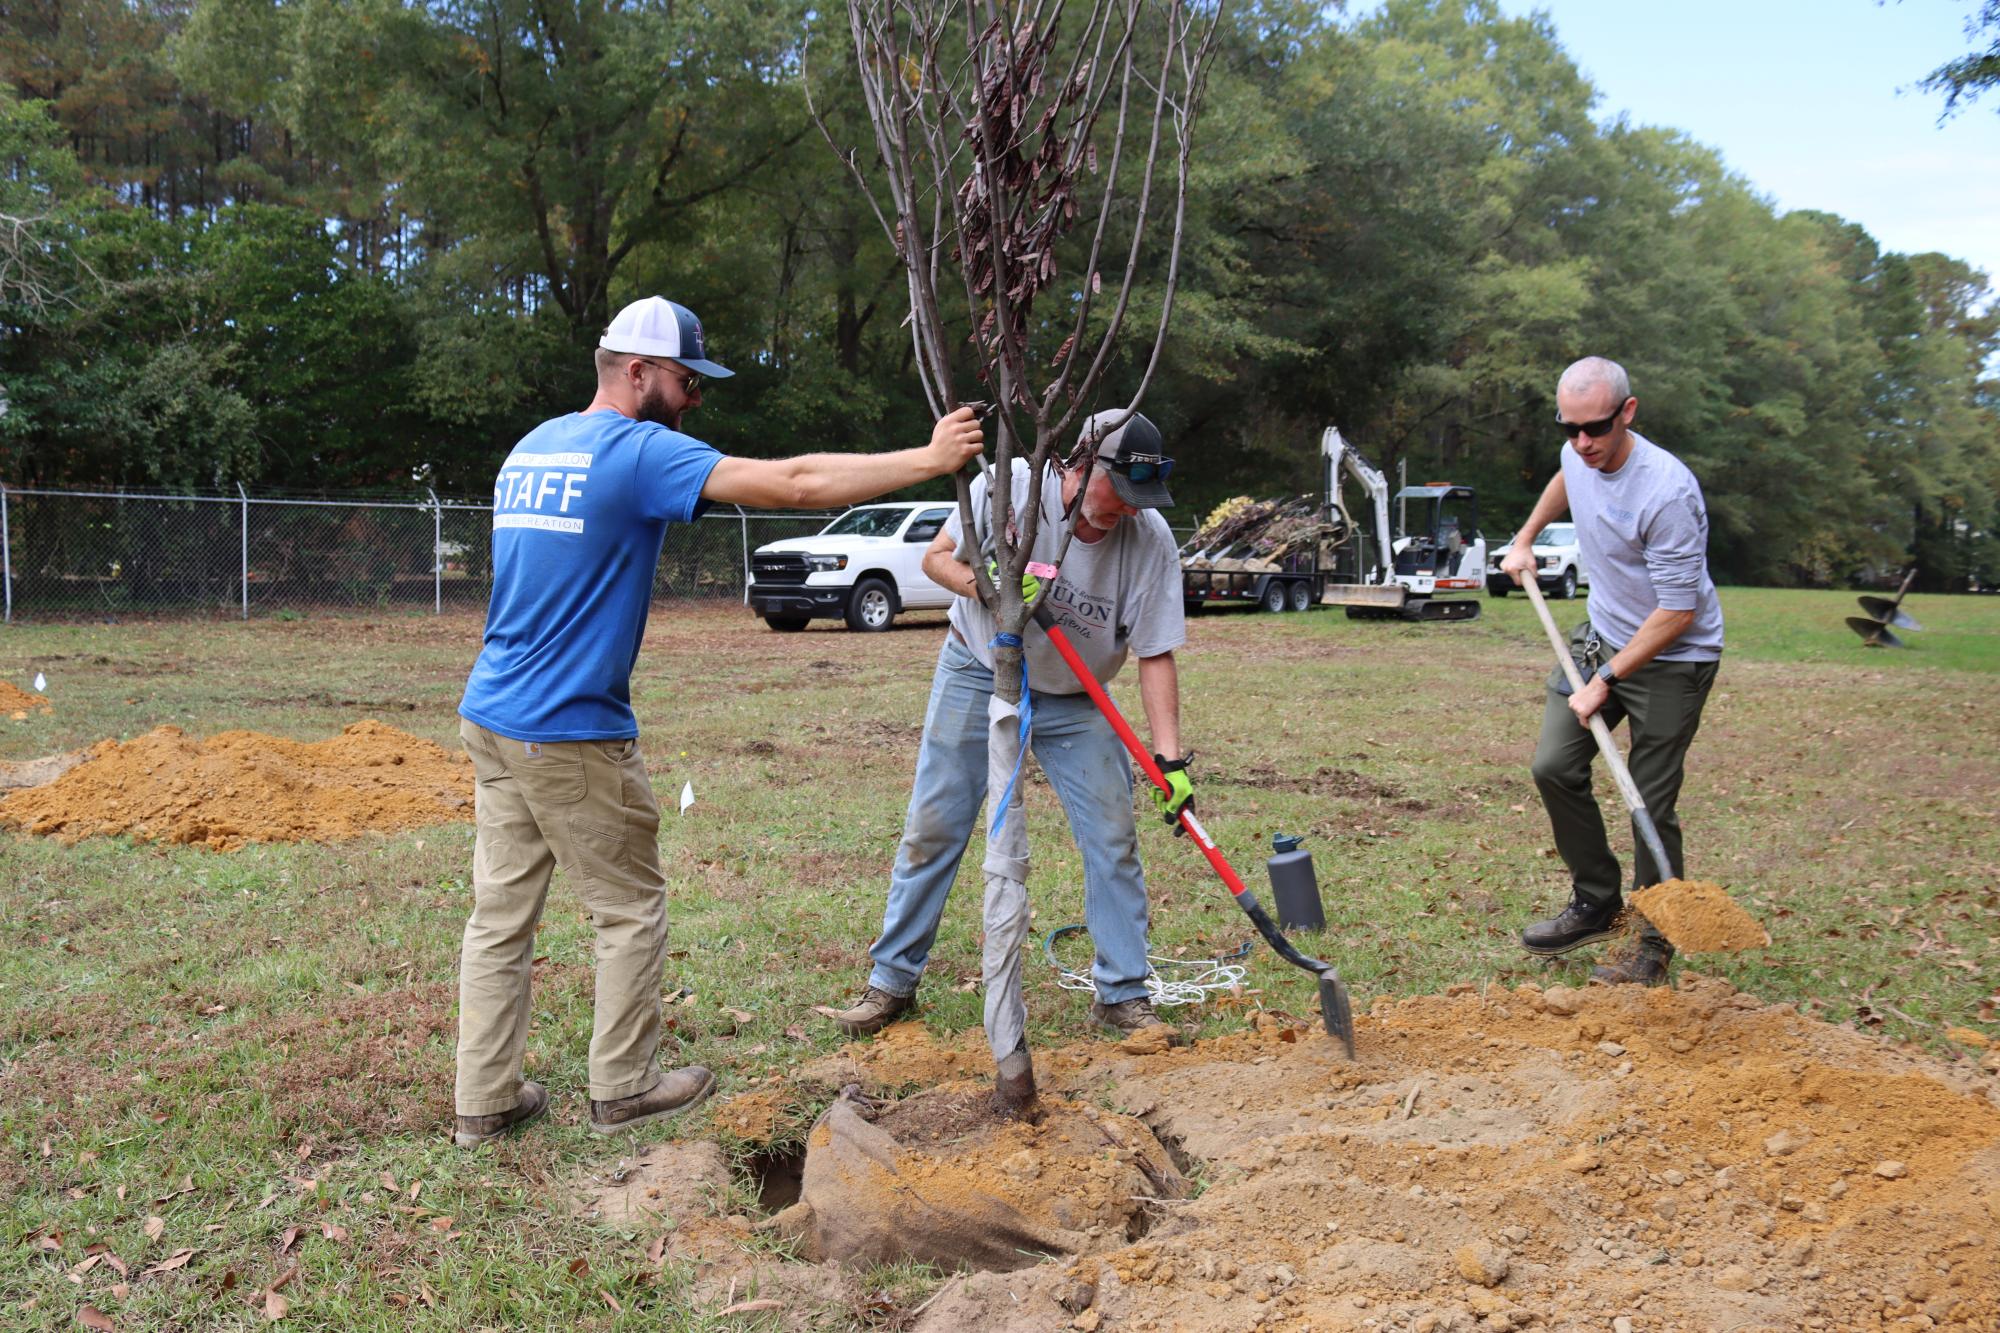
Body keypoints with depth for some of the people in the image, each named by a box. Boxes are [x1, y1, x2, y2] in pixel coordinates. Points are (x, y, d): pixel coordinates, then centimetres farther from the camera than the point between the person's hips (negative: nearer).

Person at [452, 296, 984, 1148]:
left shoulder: (532, 445, 14)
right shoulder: (640, 453, -13)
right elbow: (794, 484, -19)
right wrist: (929, 460, -13)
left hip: (491, 719, 8)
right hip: (571, 735, -8)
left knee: (500, 914, 12)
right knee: (630, 911, 8)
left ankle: (484, 1102, 18)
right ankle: (622, 1089, 19)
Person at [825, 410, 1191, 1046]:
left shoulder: (1150, 539, -19)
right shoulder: (1007, 487, -21)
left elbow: (1154, 655, -16)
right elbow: (937, 556, -9)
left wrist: (1170, 760, -24)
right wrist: (986, 588, -31)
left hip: (1076, 704, 1)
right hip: (976, 679, -1)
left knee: (1114, 840, -4)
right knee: (931, 830, 2)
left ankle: (1122, 994, 11)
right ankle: (891, 982, 16)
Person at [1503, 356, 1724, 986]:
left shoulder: (1668, 493, -29)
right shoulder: (1579, 456, -5)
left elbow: (1677, 613, -25)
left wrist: (1604, 681, -22)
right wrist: (1525, 542, 23)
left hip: (1672, 657, -7)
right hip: (1601, 635, 8)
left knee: (1652, 803, -6)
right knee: (1555, 768, 2)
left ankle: (1654, 945, 10)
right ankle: (1595, 904, 18)